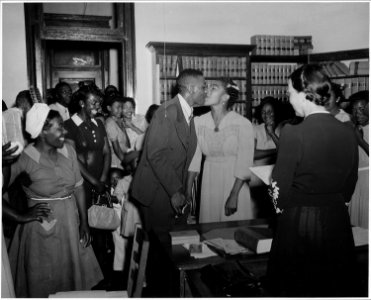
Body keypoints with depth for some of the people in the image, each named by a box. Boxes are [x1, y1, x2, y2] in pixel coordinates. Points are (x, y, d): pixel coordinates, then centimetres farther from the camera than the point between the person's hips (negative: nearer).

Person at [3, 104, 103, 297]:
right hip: (42, 226, -4)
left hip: (70, 222, 4)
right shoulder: (24, 158, -16)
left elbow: (78, 187, 3)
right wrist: (21, 217, -15)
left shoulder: (68, 151, -2)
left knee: (73, 275, 19)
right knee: (45, 283, 13)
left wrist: (84, 223, 2)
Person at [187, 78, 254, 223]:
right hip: (209, 182, 3)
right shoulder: (198, 122, -3)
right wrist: (188, 189, -3)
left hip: (235, 184, -3)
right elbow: (194, 157, 0)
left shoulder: (243, 124, -13)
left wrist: (234, 196, -15)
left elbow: (244, 164, -13)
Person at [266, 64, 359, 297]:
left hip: (298, 227, -5)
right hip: (338, 224, 5)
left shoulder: (294, 133, -19)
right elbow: (349, 189, 7)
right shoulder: (349, 133, -3)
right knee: (335, 290, 20)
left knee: (294, 290, 13)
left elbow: (280, 192, -13)